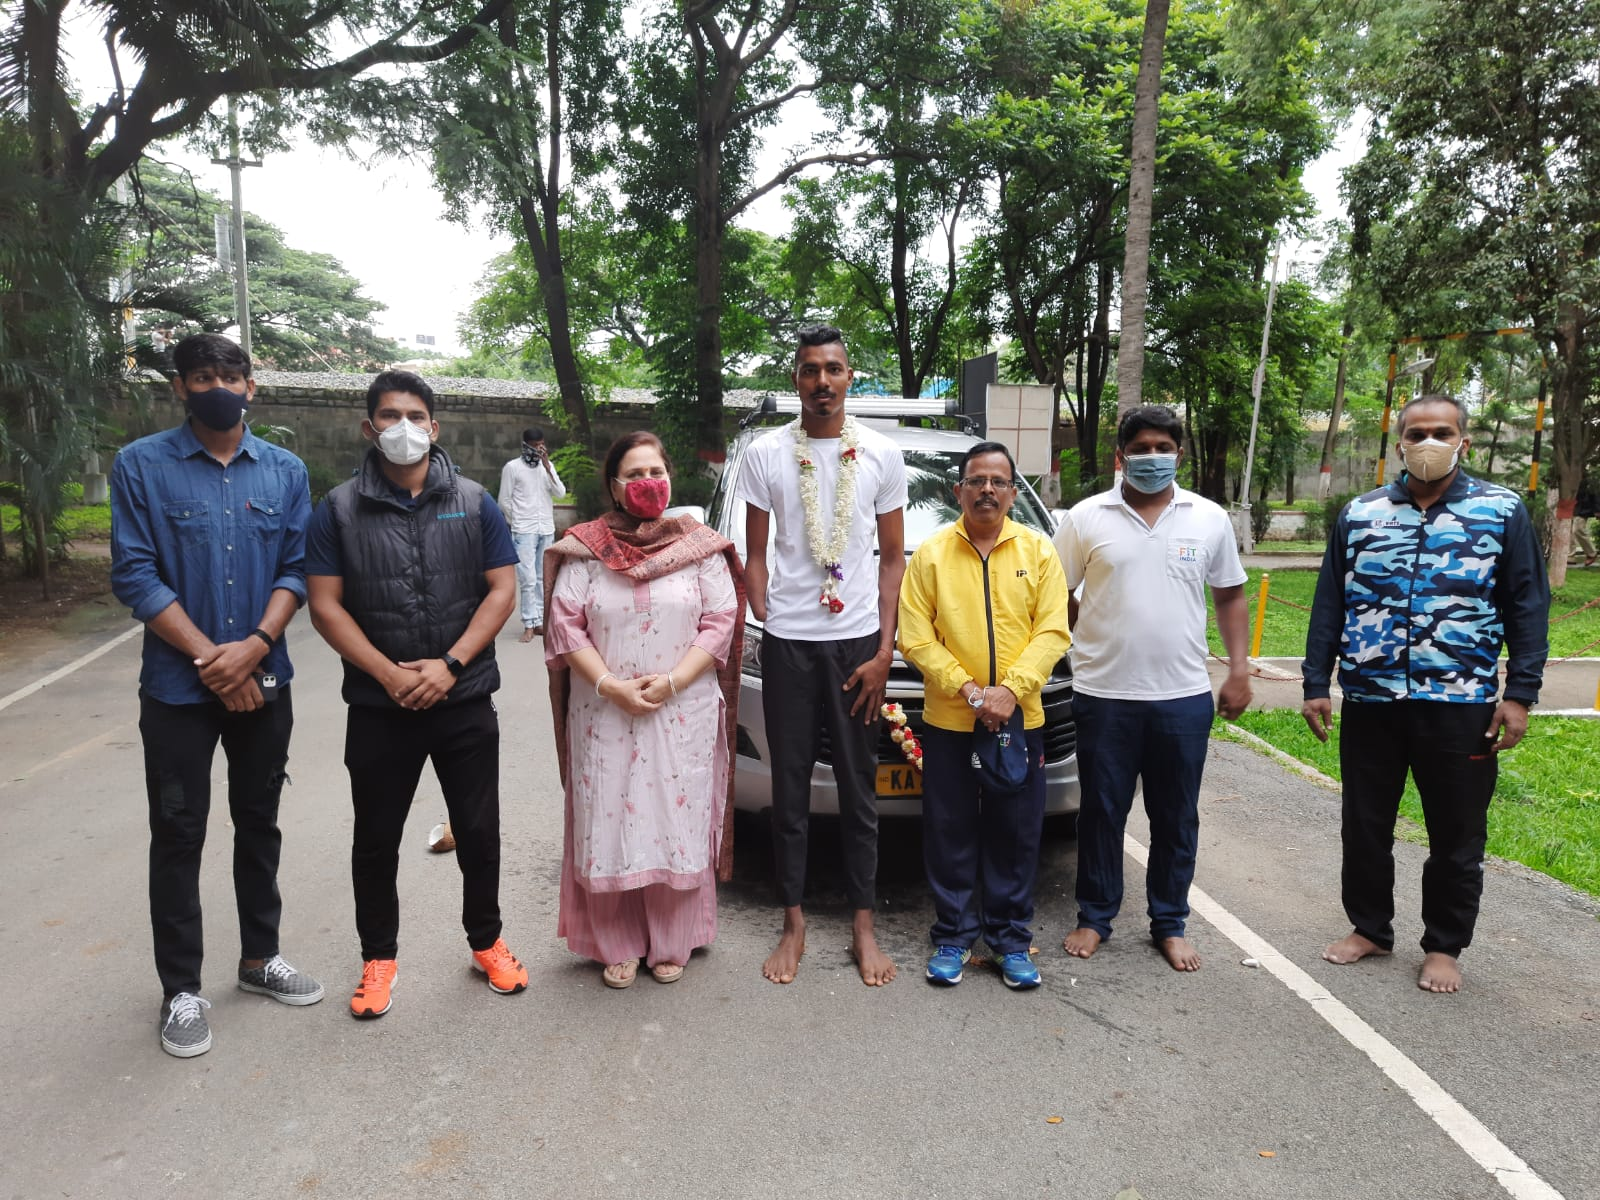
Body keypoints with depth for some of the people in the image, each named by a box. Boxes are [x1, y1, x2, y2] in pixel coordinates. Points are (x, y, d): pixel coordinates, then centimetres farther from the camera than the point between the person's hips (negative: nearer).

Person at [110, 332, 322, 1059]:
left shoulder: (285, 471, 3)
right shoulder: (140, 466, -5)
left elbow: (297, 569, -1)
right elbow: (135, 575, -10)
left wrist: (253, 647, -15)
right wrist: (209, 657, -15)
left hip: (264, 682, 3)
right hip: (178, 687, -2)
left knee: (259, 822, 14)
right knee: (178, 835, 6)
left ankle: (260, 956, 31)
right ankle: (181, 989, 20)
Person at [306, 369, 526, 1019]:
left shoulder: (474, 503, 2)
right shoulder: (339, 509, 0)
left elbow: (502, 590, -2)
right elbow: (325, 605, -4)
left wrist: (449, 665, -13)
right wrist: (390, 673, -14)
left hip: (465, 701, 0)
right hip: (378, 707, 0)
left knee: (479, 831, 10)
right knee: (376, 839, 12)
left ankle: (486, 941, 31)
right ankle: (378, 957, 31)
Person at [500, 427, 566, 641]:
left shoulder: (547, 465, 9)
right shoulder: (512, 467, -4)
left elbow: (560, 493, -2)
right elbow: (504, 501, 1)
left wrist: (547, 465, -9)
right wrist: (519, 521, 7)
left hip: (547, 531, 4)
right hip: (524, 532, -4)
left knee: (542, 578, 6)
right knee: (528, 578, -10)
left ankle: (539, 621, 11)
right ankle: (530, 624, -6)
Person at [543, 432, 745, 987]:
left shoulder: (700, 546, 3)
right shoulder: (585, 549, 3)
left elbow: (720, 622, -3)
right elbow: (565, 625, -2)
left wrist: (670, 681, -13)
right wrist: (611, 686, -13)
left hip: (684, 715, 0)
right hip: (604, 716, 1)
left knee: (678, 824, 5)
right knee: (608, 826, 5)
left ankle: (671, 944, 22)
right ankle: (616, 946, 22)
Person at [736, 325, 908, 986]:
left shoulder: (881, 455, 4)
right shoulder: (765, 454, 3)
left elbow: (893, 559, 5)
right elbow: (755, 556, 7)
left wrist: (883, 651, -3)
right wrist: (768, 623, -6)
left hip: (858, 642, 0)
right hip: (787, 642, 0)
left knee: (859, 788, 9)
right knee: (790, 787, 8)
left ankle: (863, 926, 22)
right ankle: (793, 924, 22)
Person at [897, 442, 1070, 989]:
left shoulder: (1038, 551, 5)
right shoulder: (931, 554, 1)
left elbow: (1052, 632, -1)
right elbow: (914, 637, -4)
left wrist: (1010, 688, -14)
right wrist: (967, 689, -14)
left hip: (1020, 721, 1)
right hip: (947, 722, -1)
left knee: (1016, 837, 9)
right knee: (951, 837, 8)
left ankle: (1011, 939, 24)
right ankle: (953, 937, 23)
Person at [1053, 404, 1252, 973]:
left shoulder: (1209, 519, 6)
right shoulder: (1086, 517, 0)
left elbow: (1230, 597, 12)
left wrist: (1239, 670, 5)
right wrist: (1089, 638, -3)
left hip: (1184, 697, 2)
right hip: (1105, 696, -1)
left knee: (1176, 818, 12)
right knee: (1102, 812, 9)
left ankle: (1170, 925, 28)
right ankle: (1095, 918, 26)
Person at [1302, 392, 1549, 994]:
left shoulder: (1503, 511, 1)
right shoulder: (1359, 514, 6)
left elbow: (1528, 607, 1)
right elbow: (1330, 603, 7)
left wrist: (1520, 695, -6)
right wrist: (1315, 684, 3)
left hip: (1460, 705, -2)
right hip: (1368, 702, 2)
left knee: (1457, 836, 10)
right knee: (1364, 826, 12)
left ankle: (1444, 945, 28)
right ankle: (1369, 927, 32)